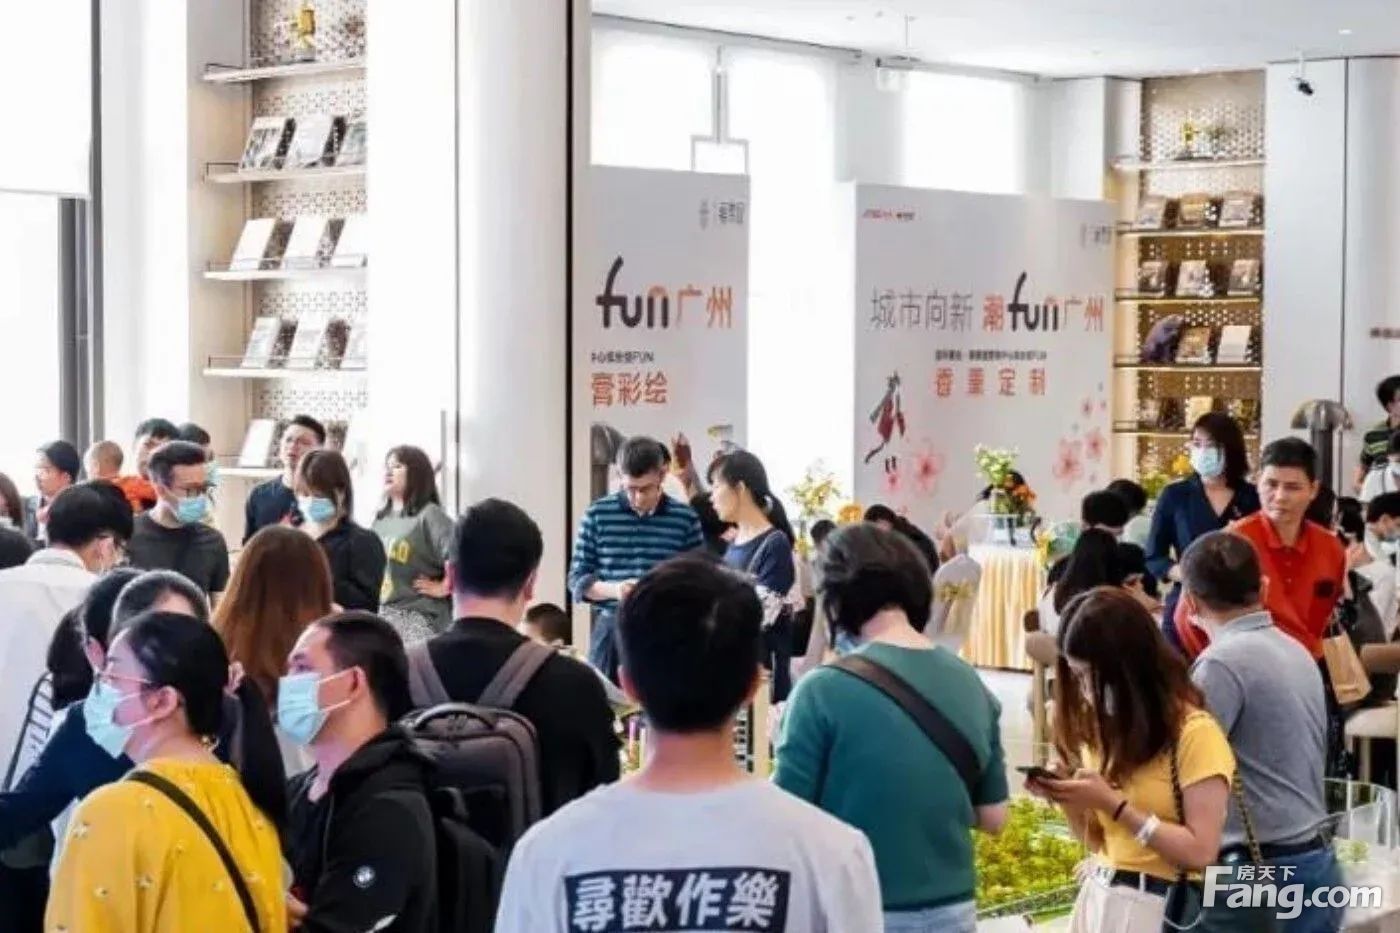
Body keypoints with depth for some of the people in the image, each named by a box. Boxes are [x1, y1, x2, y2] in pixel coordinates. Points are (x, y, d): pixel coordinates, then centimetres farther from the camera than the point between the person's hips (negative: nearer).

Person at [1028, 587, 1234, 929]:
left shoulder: (1195, 732, -12)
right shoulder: (1101, 729, 10)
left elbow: (1201, 852, -17)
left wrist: (1114, 804, -20)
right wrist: (1067, 798, -4)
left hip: (1160, 908, -6)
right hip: (1098, 897, 6)